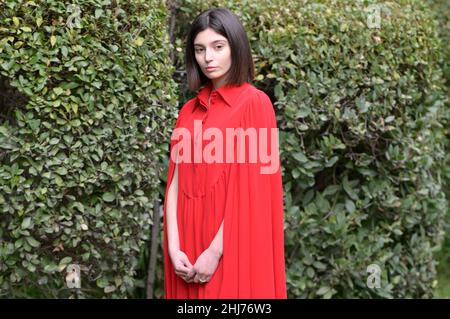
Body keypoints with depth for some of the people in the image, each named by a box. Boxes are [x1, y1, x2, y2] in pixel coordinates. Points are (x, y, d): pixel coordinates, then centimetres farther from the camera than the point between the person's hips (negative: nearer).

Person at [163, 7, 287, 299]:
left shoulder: (255, 103, -7)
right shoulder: (189, 111, 10)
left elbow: (249, 188, -13)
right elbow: (176, 182, 4)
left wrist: (216, 250, -16)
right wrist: (173, 247, -7)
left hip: (233, 246, -5)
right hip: (188, 245, 5)